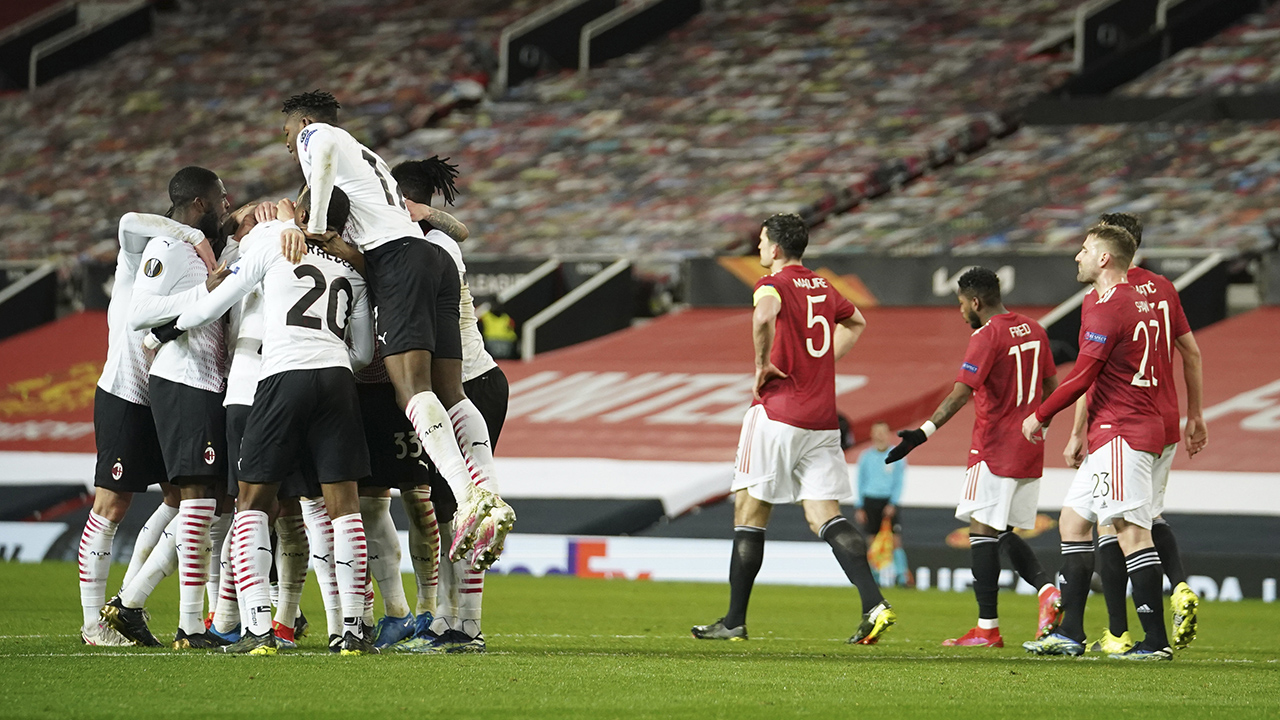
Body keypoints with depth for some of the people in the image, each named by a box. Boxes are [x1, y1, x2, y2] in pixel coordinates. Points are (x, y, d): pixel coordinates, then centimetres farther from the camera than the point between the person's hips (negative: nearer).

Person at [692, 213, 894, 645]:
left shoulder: (773, 284, -8)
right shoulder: (823, 288, 15)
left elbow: (764, 317, -33)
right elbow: (856, 323, 35)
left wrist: (762, 365, -18)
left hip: (778, 411, -6)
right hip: (822, 419, 6)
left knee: (750, 512, 4)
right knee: (824, 516, 2)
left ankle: (735, 622, 8)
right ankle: (874, 605, -17)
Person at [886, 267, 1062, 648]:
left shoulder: (987, 335, -13)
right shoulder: (1033, 330, 11)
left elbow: (962, 392, -22)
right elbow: (1051, 386, 19)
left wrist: (924, 433, -26)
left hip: (994, 450, -8)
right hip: (1029, 454, 8)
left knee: (982, 531, -4)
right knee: (1004, 533, 16)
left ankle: (988, 627, -6)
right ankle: (1047, 589, -6)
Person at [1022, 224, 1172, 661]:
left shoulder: (1105, 310, -14)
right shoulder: (1140, 304, 16)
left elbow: (1081, 378, -15)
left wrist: (1040, 416, 0)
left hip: (1120, 434, -10)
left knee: (1131, 530, -13)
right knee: (1073, 520, 14)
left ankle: (1156, 641, -17)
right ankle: (1070, 633, 16)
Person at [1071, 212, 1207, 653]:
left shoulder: (1101, 297, -10)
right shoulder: (1163, 289, 8)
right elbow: (1192, 354, 11)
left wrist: (1077, 434, -11)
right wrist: (1196, 415, 19)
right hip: (1165, 425, 6)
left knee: (1111, 525, 1)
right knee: (1151, 516, 19)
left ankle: (1118, 634, 1)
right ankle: (1181, 587, -7)